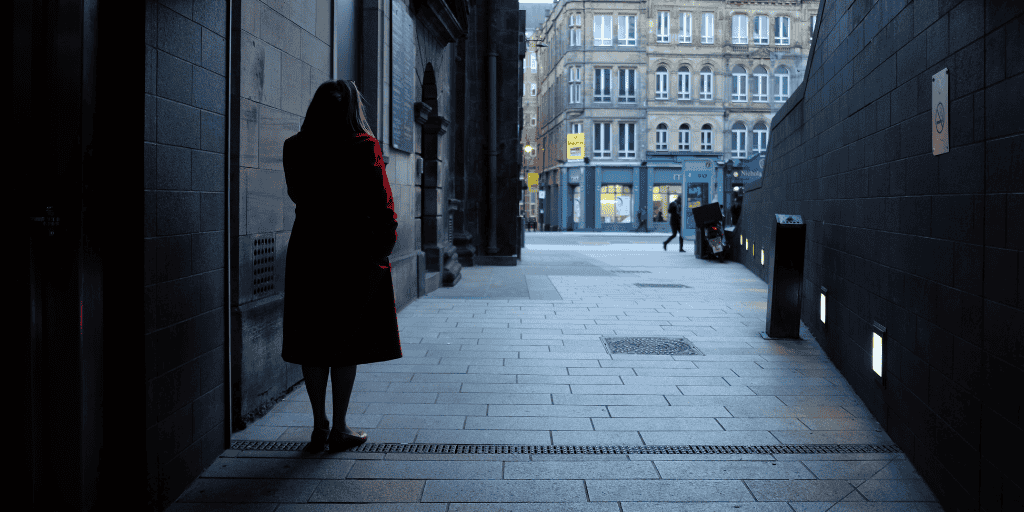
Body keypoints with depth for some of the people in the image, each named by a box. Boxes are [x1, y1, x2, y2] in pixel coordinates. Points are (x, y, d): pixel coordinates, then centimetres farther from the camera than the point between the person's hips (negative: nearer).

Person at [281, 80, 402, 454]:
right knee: (346, 344, 5)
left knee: (312, 342, 10)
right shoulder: (364, 147, -7)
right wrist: (384, 243, 2)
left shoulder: (295, 148, 4)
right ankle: (339, 430, 11)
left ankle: (319, 427, 15)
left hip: (308, 251, 3)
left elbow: (298, 195, 14)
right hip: (353, 252, -3)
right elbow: (380, 202, -8)